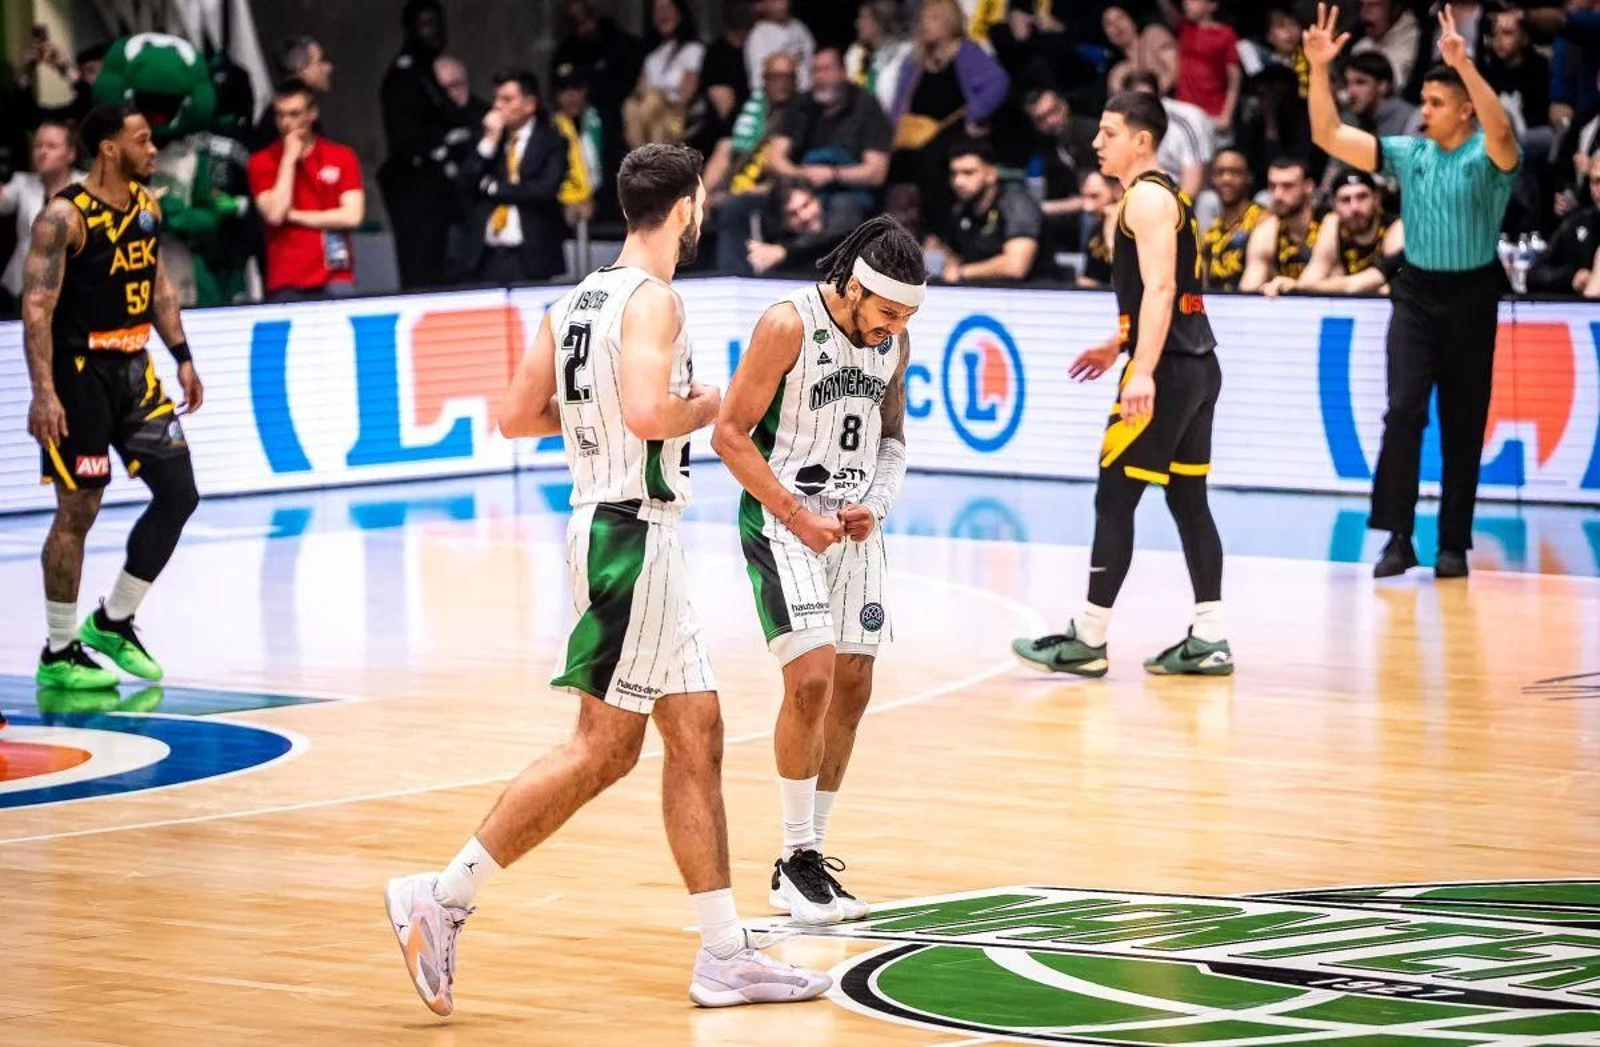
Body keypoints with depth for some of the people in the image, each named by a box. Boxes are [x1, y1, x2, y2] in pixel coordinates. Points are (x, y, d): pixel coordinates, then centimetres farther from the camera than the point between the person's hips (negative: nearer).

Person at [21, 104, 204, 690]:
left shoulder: (146, 204, 7)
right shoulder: (65, 217, -17)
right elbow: (37, 305, -20)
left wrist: (182, 358, 14)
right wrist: (44, 393, -25)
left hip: (133, 371, 8)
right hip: (80, 374, -8)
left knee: (178, 493, 4)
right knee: (77, 512, -2)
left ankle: (113, 623, 17)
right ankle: (59, 653, 8)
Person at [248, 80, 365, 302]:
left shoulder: (342, 156, 7)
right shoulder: (262, 162, 6)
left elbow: (352, 215, -3)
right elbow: (274, 214, -8)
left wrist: (293, 216, -3)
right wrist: (289, 159, -7)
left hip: (334, 280, 1)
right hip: (286, 284, -1)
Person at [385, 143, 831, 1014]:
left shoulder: (577, 301, 12)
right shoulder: (652, 299, -13)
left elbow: (516, 415, 12)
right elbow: (648, 414, -27)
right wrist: (710, 405, -8)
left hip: (621, 533, 10)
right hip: (631, 535, -10)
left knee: (697, 736, 10)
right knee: (602, 747, -7)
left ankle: (725, 956, 12)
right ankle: (442, 900, -5)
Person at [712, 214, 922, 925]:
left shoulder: (894, 340, 4)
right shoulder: (788, 326, -15)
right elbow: (730, 434, -13)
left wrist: (875, 505, -2)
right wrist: (797, 516, -17)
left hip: (854, 527, 7)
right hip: (784, 523, -7)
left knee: (852, 688, 6)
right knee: (812, 680, -16)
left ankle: (810, 859, 15)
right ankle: (797, 861, -5)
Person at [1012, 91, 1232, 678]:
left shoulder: (1148, 198, -11)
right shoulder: (1163, 196, 19)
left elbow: (1160, 287, -21)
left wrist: (1143, 372, -28)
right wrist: (1117, 347, 31)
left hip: (1168, 367, -10)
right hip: (1196, 365, 10)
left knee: (1114, 498, -5)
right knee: (1187, 499, 10)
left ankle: (1088, 640, -3)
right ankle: (1209, 641, 8)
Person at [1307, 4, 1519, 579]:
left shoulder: (1489, 158, -6)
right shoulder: (1407, 155, 5)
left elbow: (1501, 130, -31)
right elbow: (1329, 136, 1)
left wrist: (1465, 64, -41)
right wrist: (1318, 69, -11)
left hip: (1472, 296, -2)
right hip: (1416, 293, 2)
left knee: (1463, 423, 3)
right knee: (1404, 410, -12)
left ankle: (1454, 545, 11)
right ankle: (1398, 537, -10)